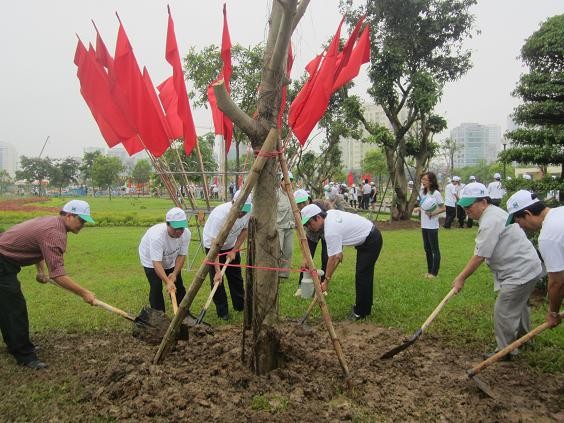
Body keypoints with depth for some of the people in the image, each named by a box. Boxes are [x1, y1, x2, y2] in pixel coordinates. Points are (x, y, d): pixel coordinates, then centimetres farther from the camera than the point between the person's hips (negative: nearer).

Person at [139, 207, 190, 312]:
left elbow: (182, 255, -17)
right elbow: (157, 263, -43)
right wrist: (167, 282, -49)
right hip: (150, 259, -4)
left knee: (178, 285, 4)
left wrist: (175, 273, -26)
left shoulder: (186, 233, -27)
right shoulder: (157, 235, -42)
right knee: (156, 287, -14)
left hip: (171, 260, 5)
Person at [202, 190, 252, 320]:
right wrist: (217, 271, -39)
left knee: (236, 276, 11)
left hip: (231, 245, 5)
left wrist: (234, 250, -13)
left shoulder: (248, 211, -24)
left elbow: (244, 230, -5)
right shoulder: (220, 215, -40)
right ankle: (222, 312, 9)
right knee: (217, 280, -5)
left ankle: (240, 305, 27)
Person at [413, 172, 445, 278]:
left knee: (434, 249, 2)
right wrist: (418, 208, 0)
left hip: (432, 226, -8)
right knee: (427, 248, 14)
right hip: (424, 225, 8)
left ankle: (434, 272, 9)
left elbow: (443, 208, -11)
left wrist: (432, 213, -24)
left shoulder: (436, 193, -14)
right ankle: (429, 270, 24)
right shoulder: (423, 192, 7)